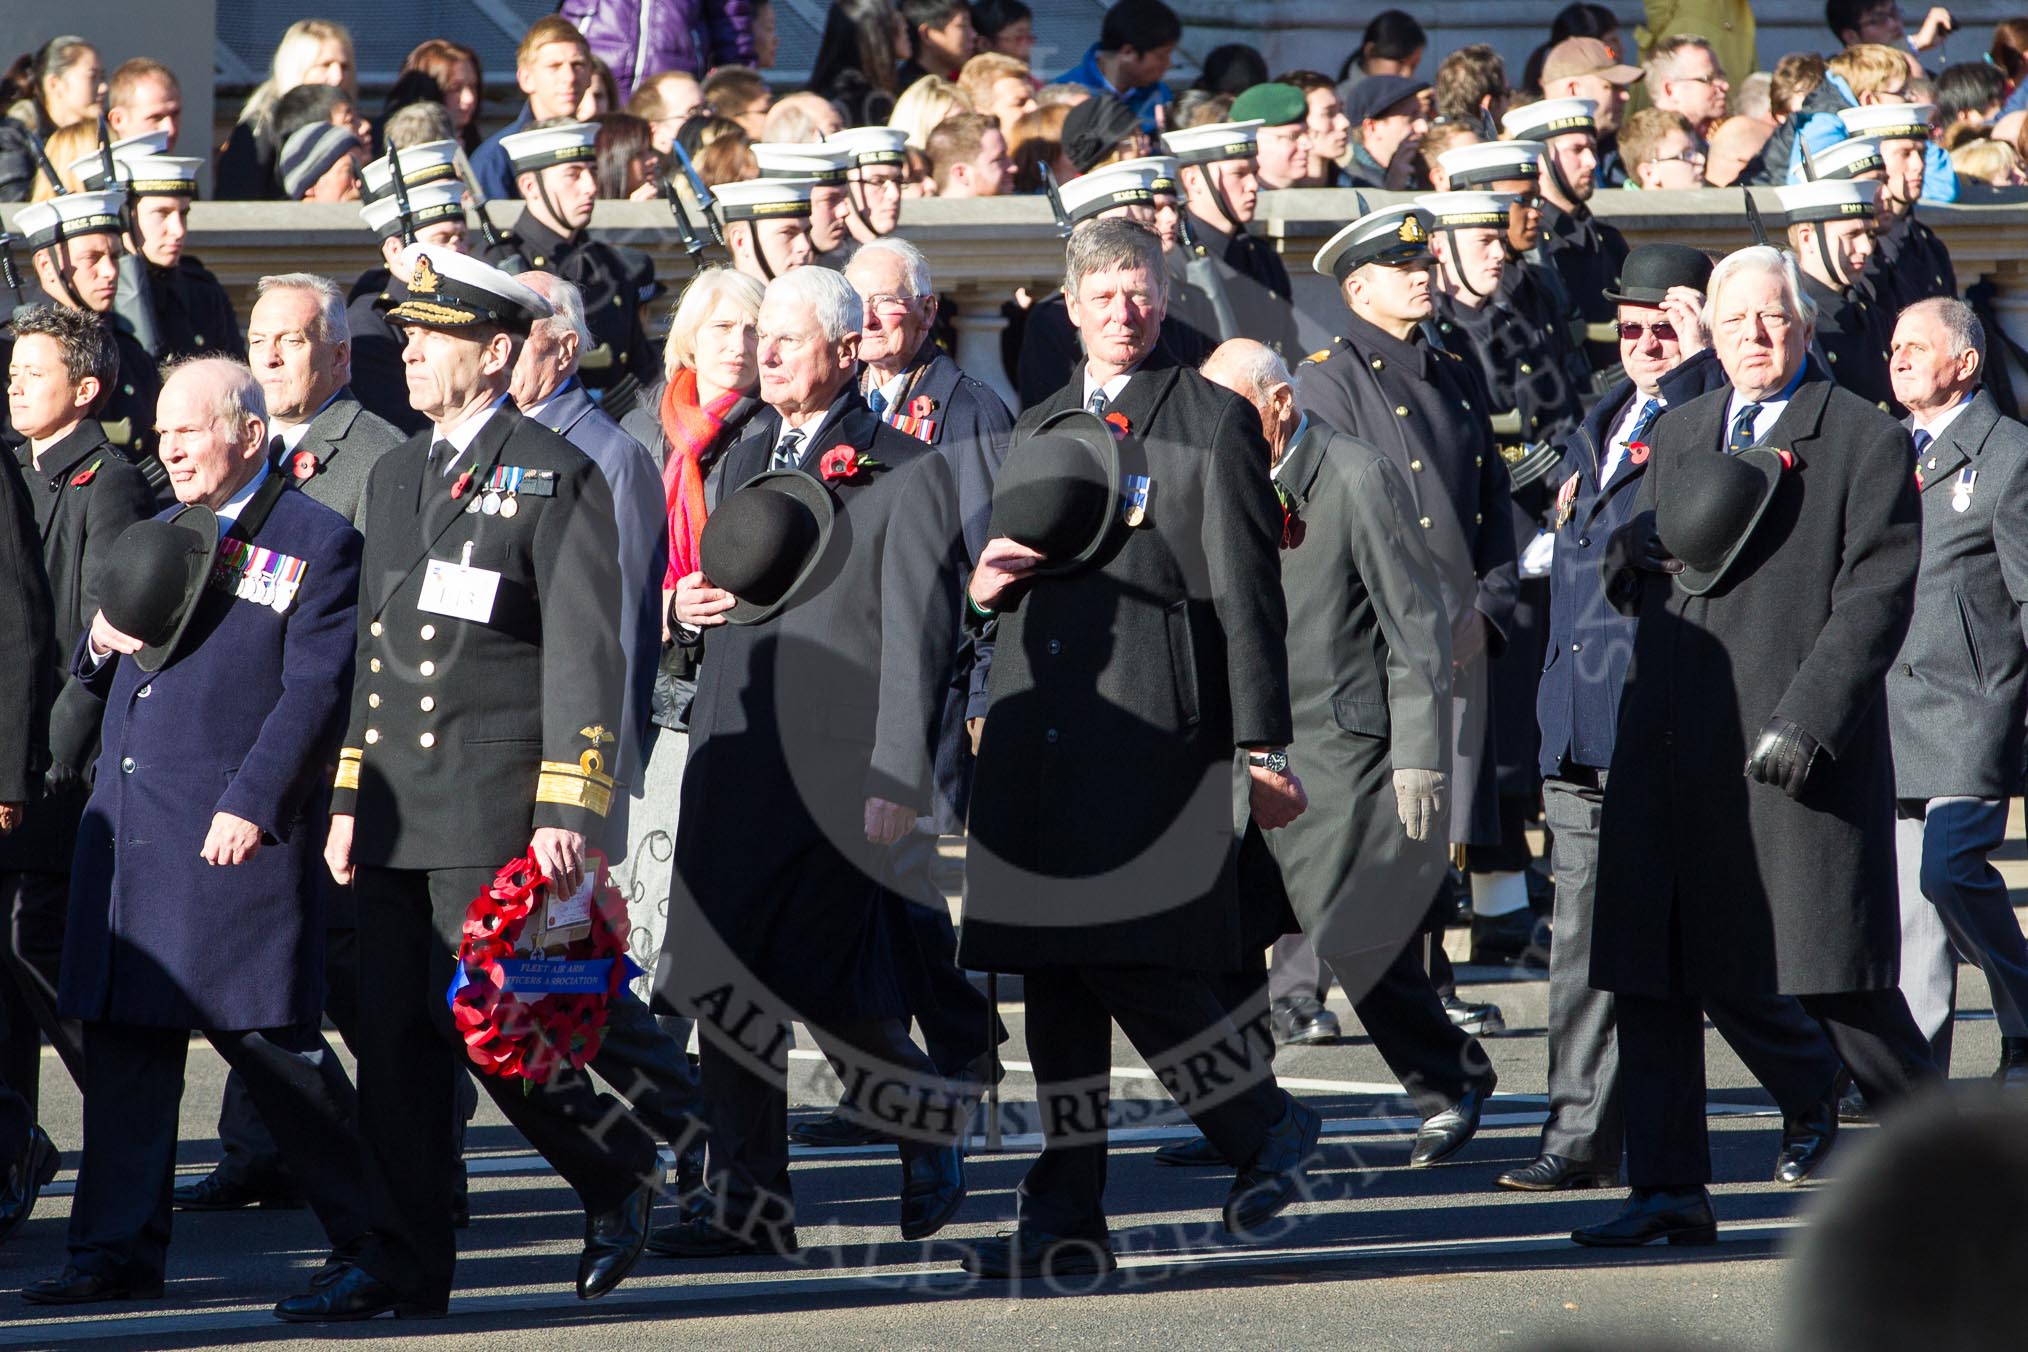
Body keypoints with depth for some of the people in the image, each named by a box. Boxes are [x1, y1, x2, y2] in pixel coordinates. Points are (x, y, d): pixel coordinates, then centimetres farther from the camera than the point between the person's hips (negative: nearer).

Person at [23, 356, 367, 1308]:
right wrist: (102, 642, 2)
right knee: (121, 1035, 4)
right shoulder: (163, 539, 19)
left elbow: (314, 692, -10)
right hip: (129, 821, 7)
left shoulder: (317, 542, -3)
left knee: (268, 1039, -4)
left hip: (235, 831, -7)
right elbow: (113, 681, 25)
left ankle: (371, 1229, 8)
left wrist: (252, 805, -18)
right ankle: (119, 1248, 6)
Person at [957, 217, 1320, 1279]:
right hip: (1036, 733, 6)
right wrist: (984, 590, 3)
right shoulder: (1038, 432, 20)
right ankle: (1066, 1218, 7)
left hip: (1152, 735, -6)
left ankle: (1265, 1124, 9)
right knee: (1053, 974, 4)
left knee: (1141, 968, -13)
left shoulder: (1213, 422, 0)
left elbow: (1246, 593, -4)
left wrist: (1263, 747, -9)